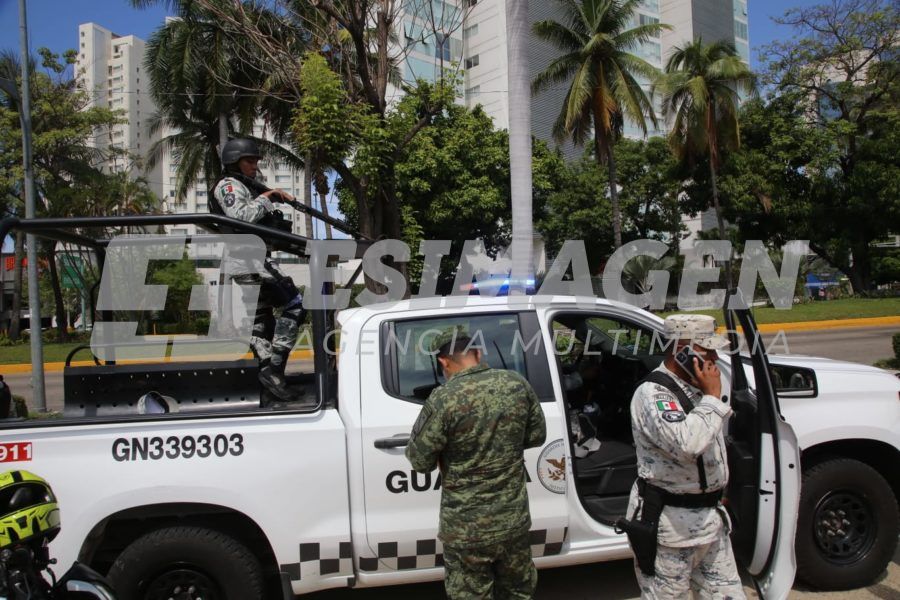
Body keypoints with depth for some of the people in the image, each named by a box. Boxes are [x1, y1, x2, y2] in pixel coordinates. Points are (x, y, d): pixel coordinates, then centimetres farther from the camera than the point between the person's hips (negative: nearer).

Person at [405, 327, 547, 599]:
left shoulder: (443, 400, -21)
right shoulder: (518, 384, -6)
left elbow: (420, 461, -12)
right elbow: (536, 436, 7)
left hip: (467, 528, -4)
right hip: (514, 520, 4)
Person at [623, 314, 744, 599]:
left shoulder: (695, 386, 9)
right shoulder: (653, 393, -20)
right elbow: (687, 444, -36)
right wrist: (712, 397, -24)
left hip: (711, 516, 9)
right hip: (671, 523, -8)